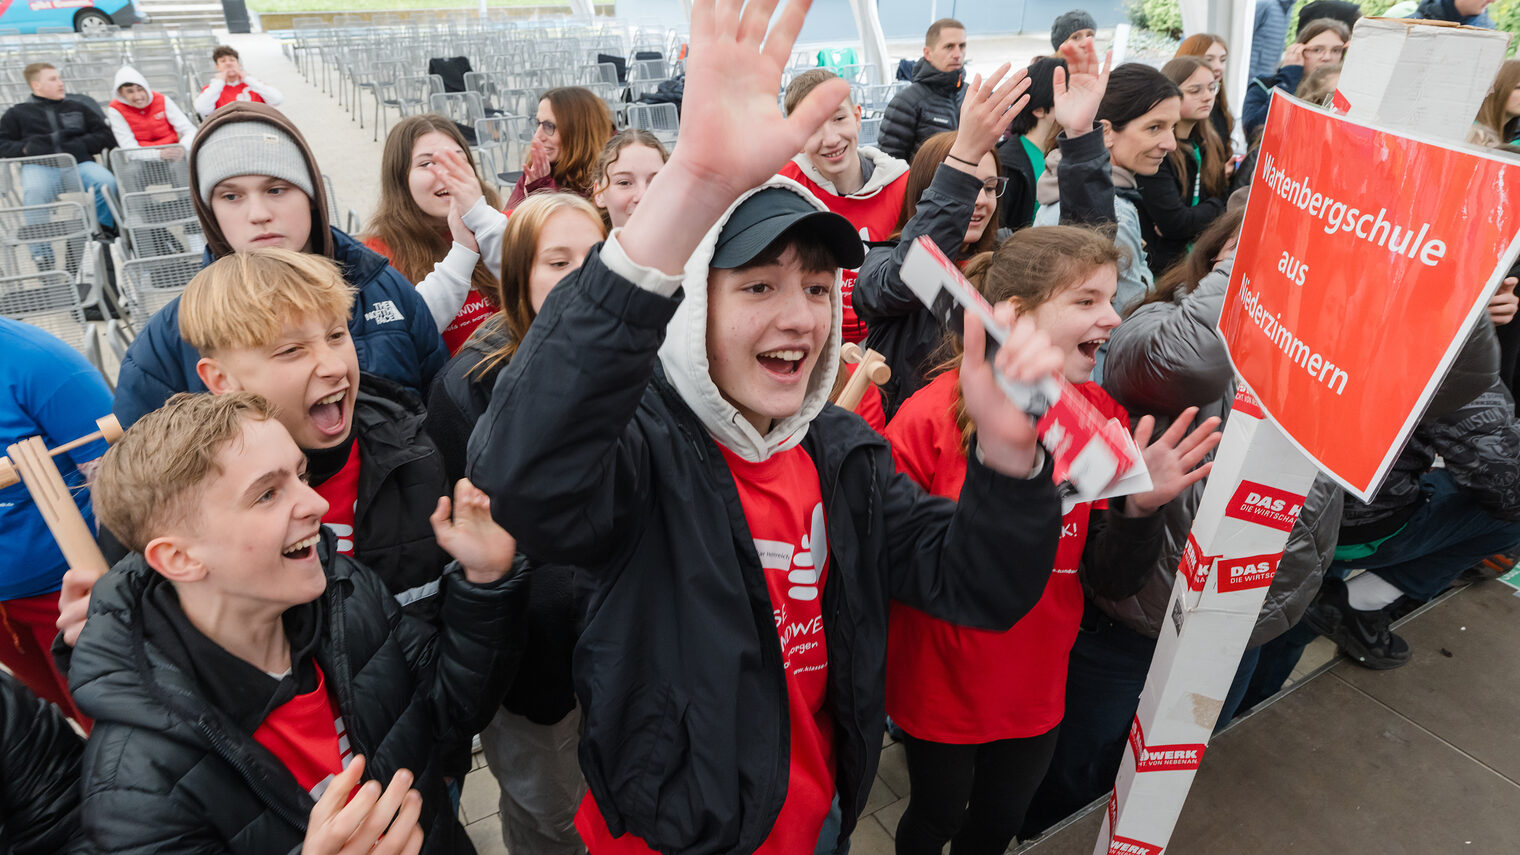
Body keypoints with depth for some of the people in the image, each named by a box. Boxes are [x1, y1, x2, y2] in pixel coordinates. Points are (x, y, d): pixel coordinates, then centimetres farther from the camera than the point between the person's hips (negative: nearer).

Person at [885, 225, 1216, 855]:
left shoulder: (1102, 417, -7)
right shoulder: (931, 417, -22)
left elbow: (1114, 581, -6)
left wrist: (1137, 507, -23)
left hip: (1037, 691, 4)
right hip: (938, 690, -4)